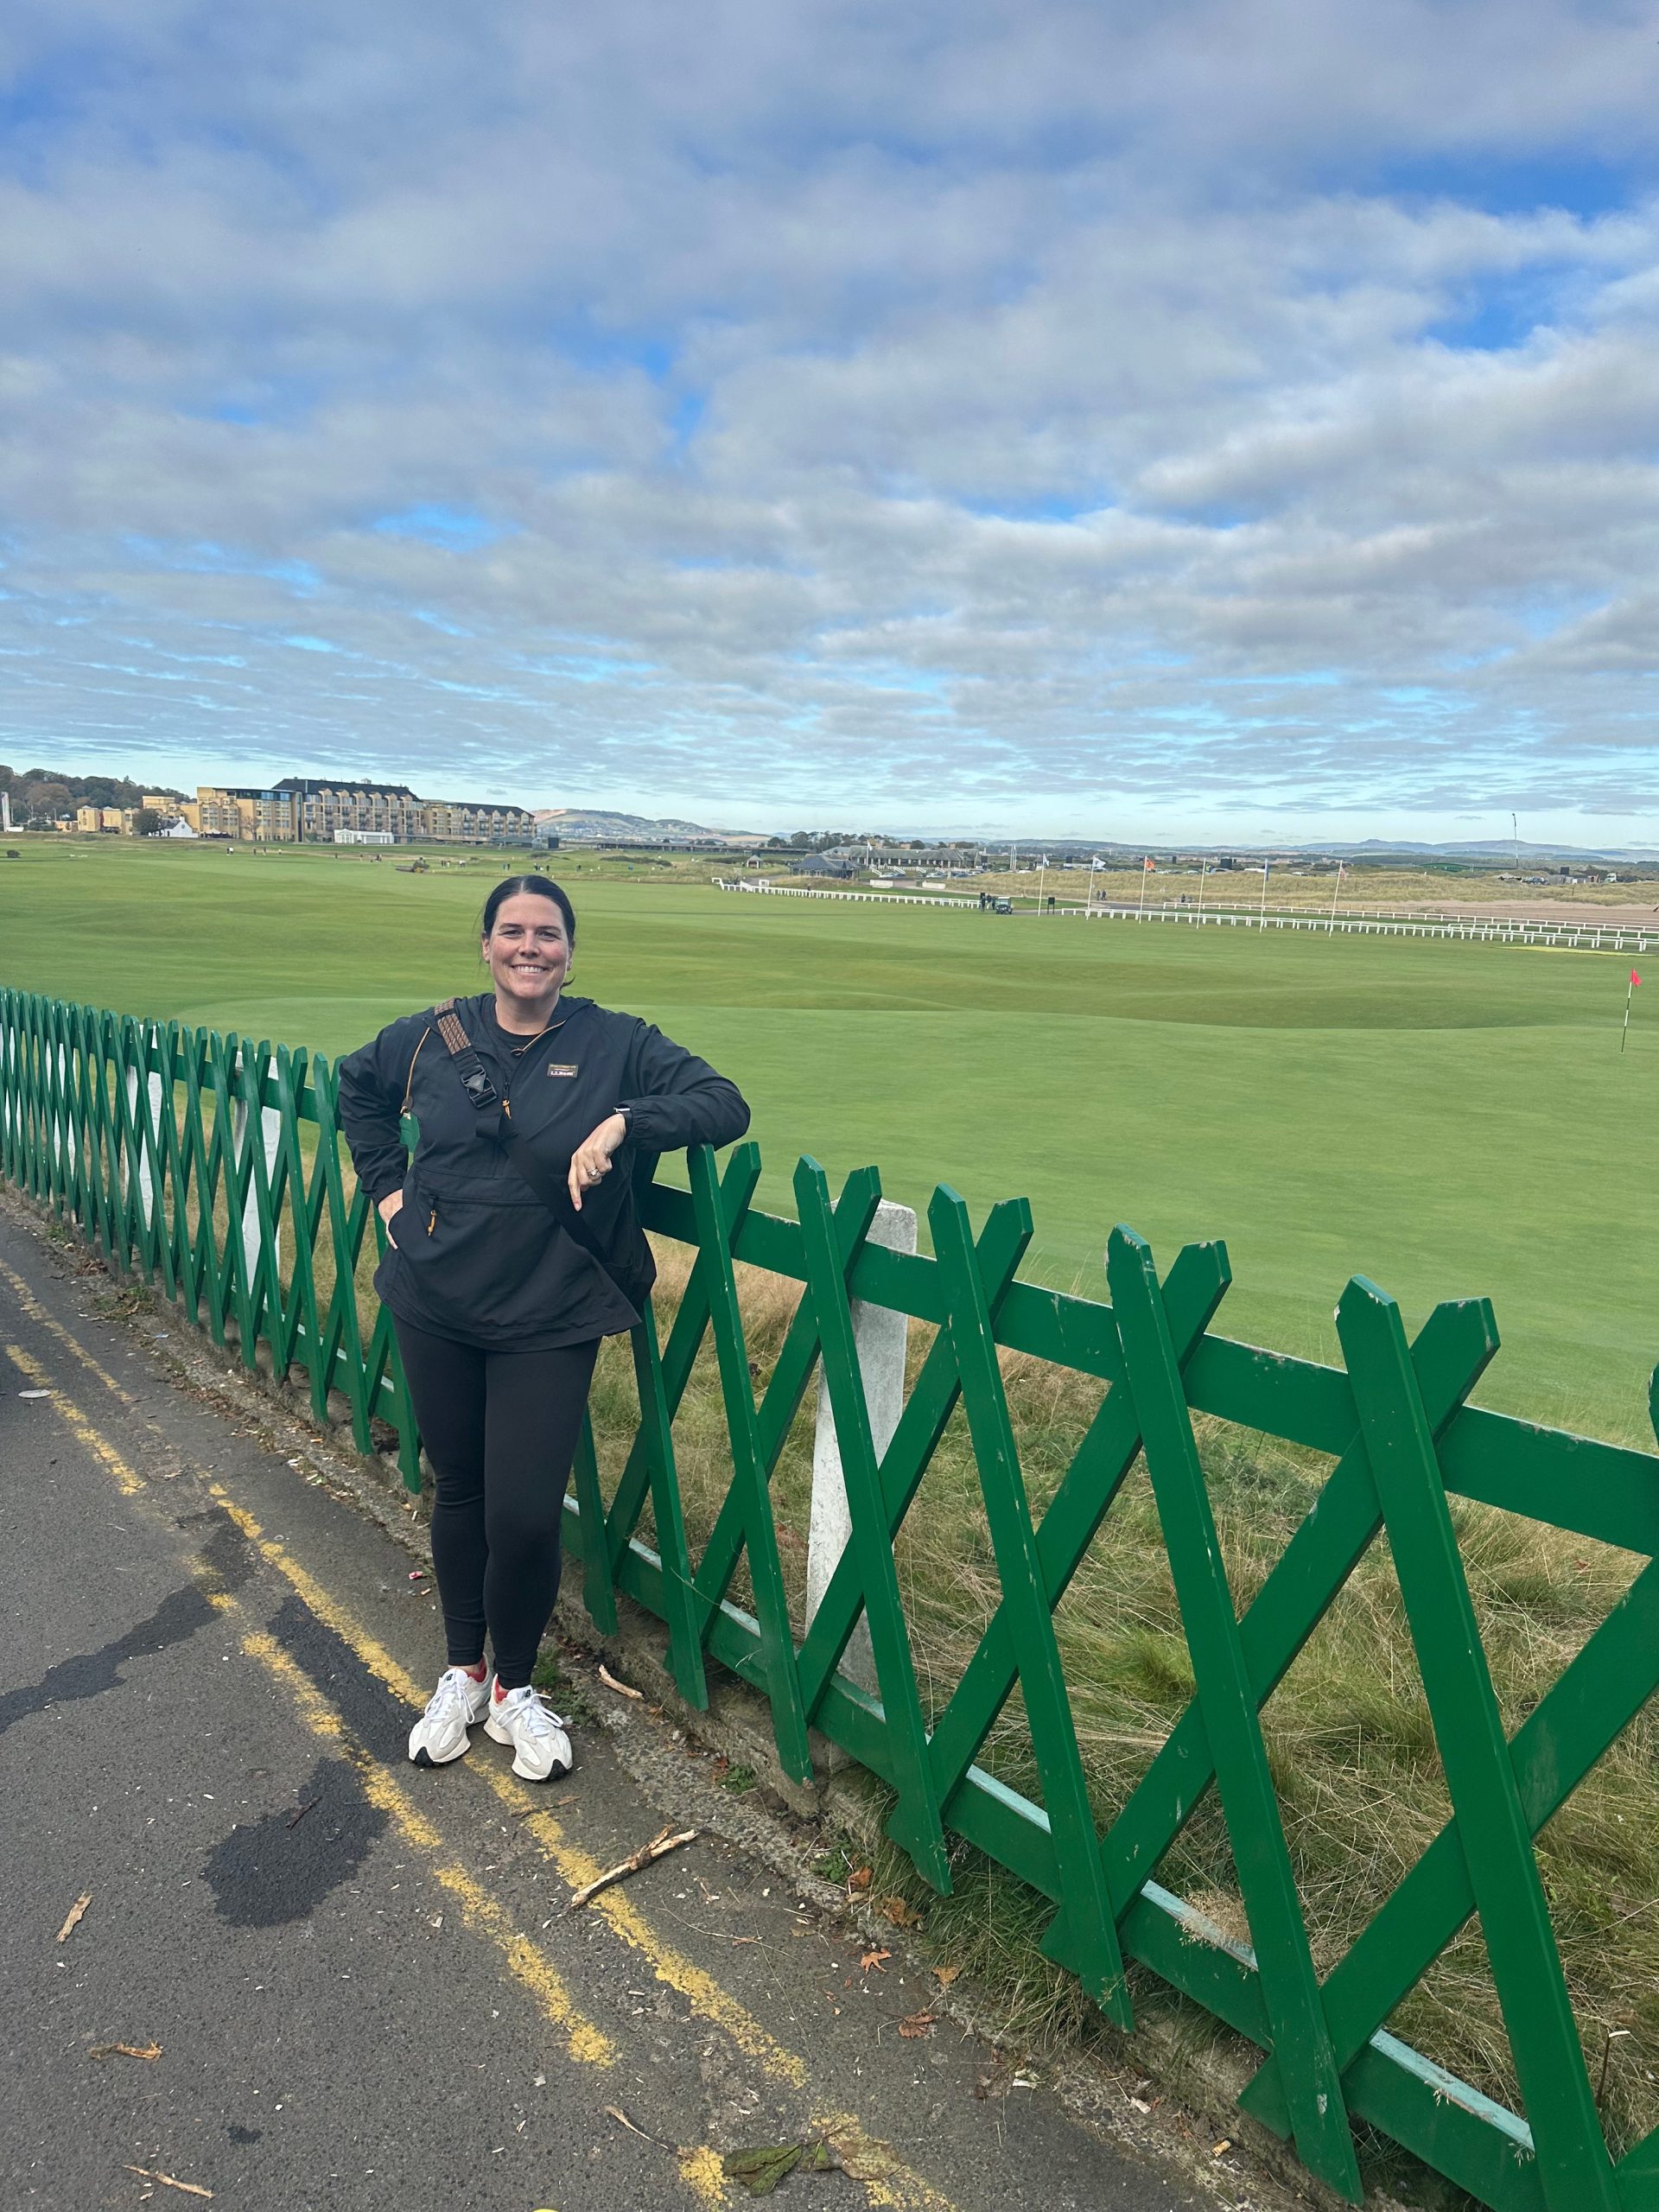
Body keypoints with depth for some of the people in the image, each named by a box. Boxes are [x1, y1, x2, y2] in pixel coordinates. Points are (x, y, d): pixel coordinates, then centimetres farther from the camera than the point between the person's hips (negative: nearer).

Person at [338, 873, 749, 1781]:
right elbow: (357, 1087, 21)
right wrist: (386, 1184, 11)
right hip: (435, 1307, 3)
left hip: (548, 1320, -2)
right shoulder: (432, 1037, 2)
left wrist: (624, 1121, -26)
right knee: (458, 1493, 16)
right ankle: (461, 1673, 38)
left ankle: (514, 1687, 25)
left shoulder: (616, 1044, -6)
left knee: (524, 1516, -3)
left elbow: (725, 1105, -13)